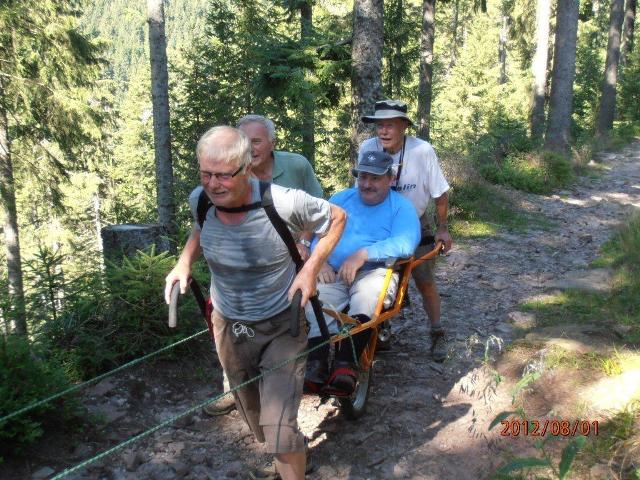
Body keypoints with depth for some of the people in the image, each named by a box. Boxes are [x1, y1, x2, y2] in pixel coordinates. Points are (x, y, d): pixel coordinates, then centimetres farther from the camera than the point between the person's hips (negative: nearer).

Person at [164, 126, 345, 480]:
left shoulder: (283, 202, -27)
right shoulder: (199, 199, -14)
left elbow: (337, 218, -10)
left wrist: (310, 269, -20)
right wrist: (184, 261, -6)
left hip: (281, 328, -4)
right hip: (229, 327, 5)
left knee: (280, 429, -13)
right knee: (254, 419, 23)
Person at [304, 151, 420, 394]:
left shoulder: (401, 206, 7)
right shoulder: (341, 198, 20)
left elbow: (405, 244, -13)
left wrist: (363, 254, -22)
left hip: (375, 272, -3)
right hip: (334, 273, 3)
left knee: (366, 298, -38)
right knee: (318, 301, -30)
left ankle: (345, 365, -43)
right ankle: (316, 365, -36)